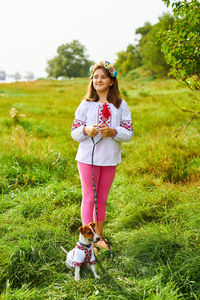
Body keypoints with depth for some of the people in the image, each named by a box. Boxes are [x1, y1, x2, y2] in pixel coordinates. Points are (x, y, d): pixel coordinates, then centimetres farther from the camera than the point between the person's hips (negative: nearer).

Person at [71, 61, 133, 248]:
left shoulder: (120, 105, 2)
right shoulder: (86, 104, 0)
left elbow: (129, 133, 0)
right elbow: (74, 132, 1)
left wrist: (113, 132, -19)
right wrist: (87, 130, -21)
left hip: (110, 159, 2)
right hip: (88, 157, -2)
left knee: (102, 198, 13)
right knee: (89, 197, 2)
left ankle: (99, 236, 27)